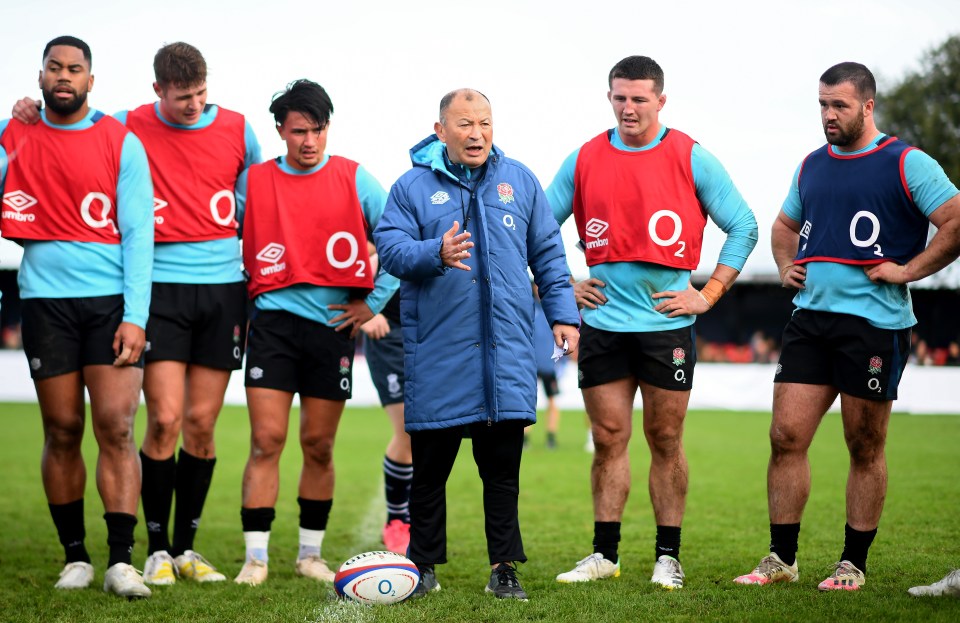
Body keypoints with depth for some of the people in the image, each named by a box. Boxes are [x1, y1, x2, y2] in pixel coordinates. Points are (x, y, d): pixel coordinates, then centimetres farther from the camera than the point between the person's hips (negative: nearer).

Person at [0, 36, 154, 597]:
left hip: (113, 298, -1)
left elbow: (138, 233, 0)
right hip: (46, 298, 2)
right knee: (62, 431, 4)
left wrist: (135, 316, -10)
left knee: (116, 426, -9)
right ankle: (75, 557, 14)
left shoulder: (121, 143, 4)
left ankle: (121, 562, -8)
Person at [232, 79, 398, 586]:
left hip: (334, 324, 0)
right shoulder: (253, 181, 5)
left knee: (318, 446, 6)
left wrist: (374, 301, 0)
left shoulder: (353, 179, 3)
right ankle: (255, 557, -2)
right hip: (274, 322, 0)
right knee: (266, 440, -7)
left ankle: (310, 554, 18)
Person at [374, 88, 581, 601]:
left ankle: (504, 568, 11)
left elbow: (548, 254, 15)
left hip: (507, 349, 2)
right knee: (430, 465, 5)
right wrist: (436, 254, -23)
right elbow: (389, 246, -6)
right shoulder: (413, 186, 4)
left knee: (503, 465, 2)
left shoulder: (519, 181, 12)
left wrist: (562, 314, 8)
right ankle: (423, 565, 17)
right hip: (437, 351, -2)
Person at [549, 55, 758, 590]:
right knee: (609, 439, 5)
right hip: (603, 322, 2)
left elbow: (744, 226, 3)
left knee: (666, 440, 3)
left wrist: (709, 294, -2)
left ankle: (669, 557, 11)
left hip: (668, 322, -2)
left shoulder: (692, 159, -1)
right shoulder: (584, 160, 6)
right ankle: (605, 554, 13)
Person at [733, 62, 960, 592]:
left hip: (874, 323, -5)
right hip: (809, 316, 5)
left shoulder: (907, 164, -4)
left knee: (865, 448, 3)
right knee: (786, 436, -1)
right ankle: (781, 559, 8)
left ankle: (853, 565, 12)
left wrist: (907, 270, -13)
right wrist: (786, 266, 14)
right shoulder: (812, 166, 15)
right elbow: (785, 224, 32)